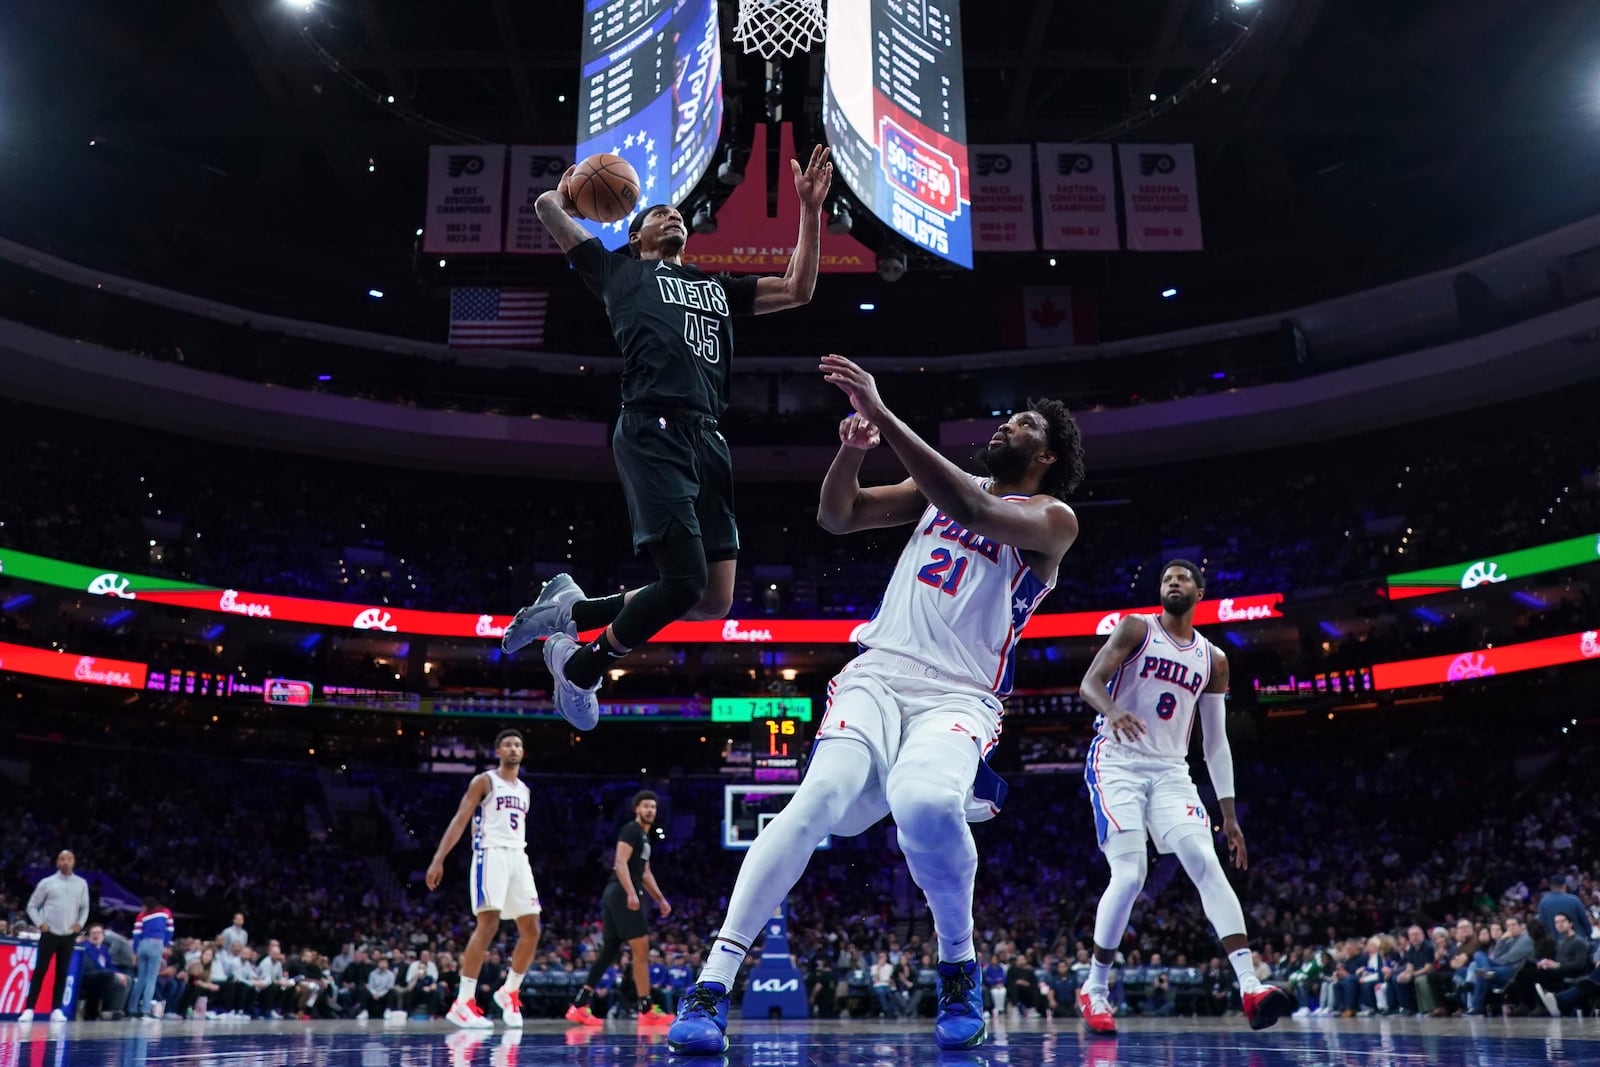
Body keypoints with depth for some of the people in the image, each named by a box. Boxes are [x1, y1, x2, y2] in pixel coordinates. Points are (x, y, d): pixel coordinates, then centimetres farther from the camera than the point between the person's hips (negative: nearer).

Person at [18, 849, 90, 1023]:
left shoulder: (81, 884, 7)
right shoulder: (47, 883, -1)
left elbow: (85, 907, 16)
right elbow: (32, 906, 5)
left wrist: (80, 923, 1)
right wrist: (40, 923, -6)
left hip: (69, 935, 2)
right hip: (49, 934, -2)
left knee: (62, 973, 3)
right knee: (39, 971, -6)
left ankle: (56, 1010, 7)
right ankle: (28, 1009, -3)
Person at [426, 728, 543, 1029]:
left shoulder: (524, 790, 21)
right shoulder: (484, 781, 1)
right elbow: (460, 820, -6)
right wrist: (438, 859, -16)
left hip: (519, 857, 7)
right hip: (491, 854, -7)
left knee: (531, 930, 3)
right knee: (488, 924, -19)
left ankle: (509, 992, 22)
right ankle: (462, 1003, -16)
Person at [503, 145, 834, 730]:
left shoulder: (718, 286, 33)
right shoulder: (619, 270, 18)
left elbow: (797, 289, 27)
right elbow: (547, 206, 16)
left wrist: (811, 210, 23)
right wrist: (568, 193, 37)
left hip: (708, 440, 6)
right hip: (653, 430, -6)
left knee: (715, 600, 0)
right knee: (685, 578, -18)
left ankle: (571, 608, 19)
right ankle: (581, 666, 6)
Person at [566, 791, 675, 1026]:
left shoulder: (645, 836, 23)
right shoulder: (630, 830, -7)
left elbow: (645, 873, 30)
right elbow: (620, 863, -19)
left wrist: (660, 899, 27)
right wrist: (631, 893, -29)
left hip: (617, 897, 10)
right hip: (622, 894, -10)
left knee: (609, 951, 9)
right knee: (641, 949, -7)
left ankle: (579, 1005, 9)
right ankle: (646, 1009, -4)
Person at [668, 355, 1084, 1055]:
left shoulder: (1053, 519, 3)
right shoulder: (940, 484, 20)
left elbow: (975, 511, -18)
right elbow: (837, 516, 13)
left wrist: (882, 413, -25)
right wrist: (854, 447, -9)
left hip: (959, 695, -3)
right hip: (879, 673, 3)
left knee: (927, 805, -35)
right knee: (822, 797, -26)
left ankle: (959, 967, -7)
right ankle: (712, 985, -24)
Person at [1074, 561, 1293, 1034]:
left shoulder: (1213, 659, 14)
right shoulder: (1135, 628, 1)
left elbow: (1215, 741, 16)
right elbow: (1089, 682, -11)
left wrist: (1229, 814, 10)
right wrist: (1112, 710, -35)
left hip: (1171, 772, 4)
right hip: (1117, 765, -4)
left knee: (1207, 864, -17)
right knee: (1130, 875, -16)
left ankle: (1250, 987, -23)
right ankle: (1094, 990, 1)